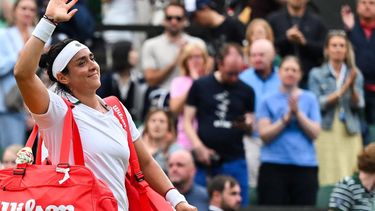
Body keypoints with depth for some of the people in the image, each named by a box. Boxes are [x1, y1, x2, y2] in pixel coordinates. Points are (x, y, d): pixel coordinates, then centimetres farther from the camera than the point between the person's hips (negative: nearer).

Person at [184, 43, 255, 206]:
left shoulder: (246, 91, 10)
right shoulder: (200, 86, 4)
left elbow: (251, 129, 16)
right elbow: (187, 121, 4)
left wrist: (248, 125, -9)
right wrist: (198, 146, -11)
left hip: (234, 161, 1)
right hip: (205, 161, -1)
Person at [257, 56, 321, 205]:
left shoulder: (309, 99, 9)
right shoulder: (269, 101, 7)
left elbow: (315, 133, 2)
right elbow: (264, 134, -2)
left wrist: (298, 113, -10)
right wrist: (285, 119, -12)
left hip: (305, 164, 1)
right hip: (273, 165, -1)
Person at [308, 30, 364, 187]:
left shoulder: (355, 75, 11)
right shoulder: (317, 74, 6)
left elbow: (358, 105, 1)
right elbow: (318, 104, -4)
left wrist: (352, 87, -17)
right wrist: (342, 90, -14)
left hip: (350, 134, 2)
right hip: (326, 134, -2)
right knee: (329, 180, -11)